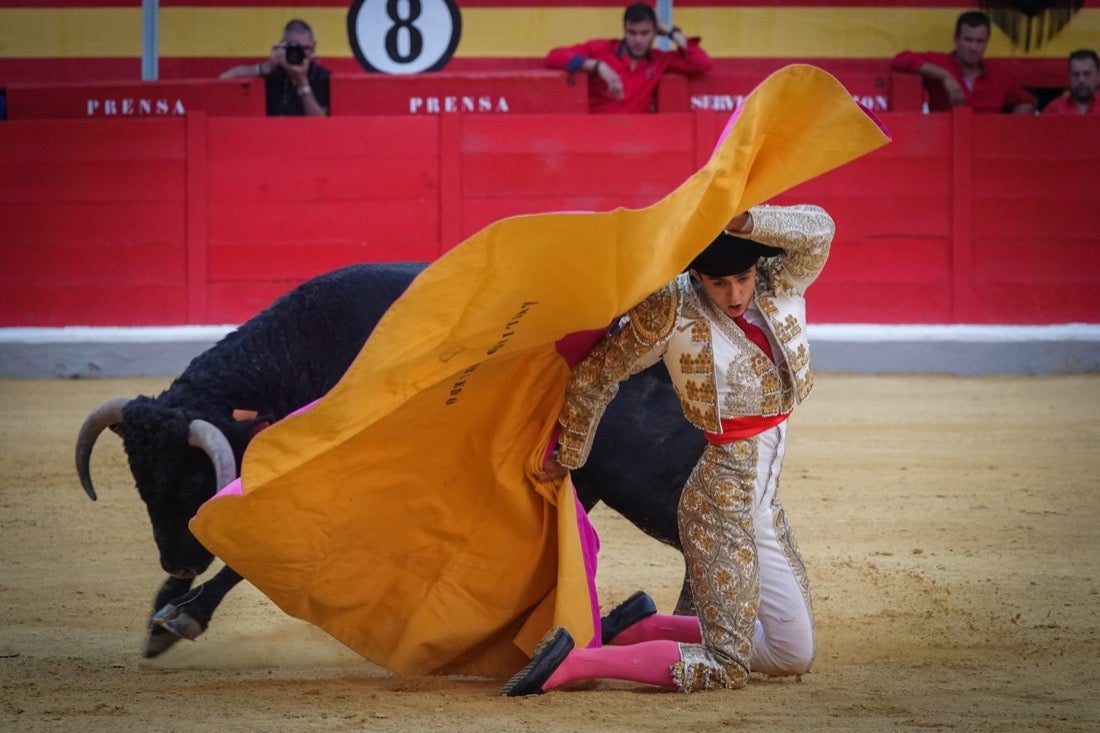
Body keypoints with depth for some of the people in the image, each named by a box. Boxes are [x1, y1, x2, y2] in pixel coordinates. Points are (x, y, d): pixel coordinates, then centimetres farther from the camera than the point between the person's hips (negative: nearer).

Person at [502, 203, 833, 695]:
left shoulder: (780, 287, -1)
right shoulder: (674, 311, -14)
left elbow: (817, 231, -18)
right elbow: (596, 374, -5)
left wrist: (738, 222, -27)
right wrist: (567, 457, 4)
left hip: (762, 502, 7)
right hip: (722, 501, -7)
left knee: (793, 655, 15)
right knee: (726, 667, -12)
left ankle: (643, 627, 22)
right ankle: (572, 664, -8)